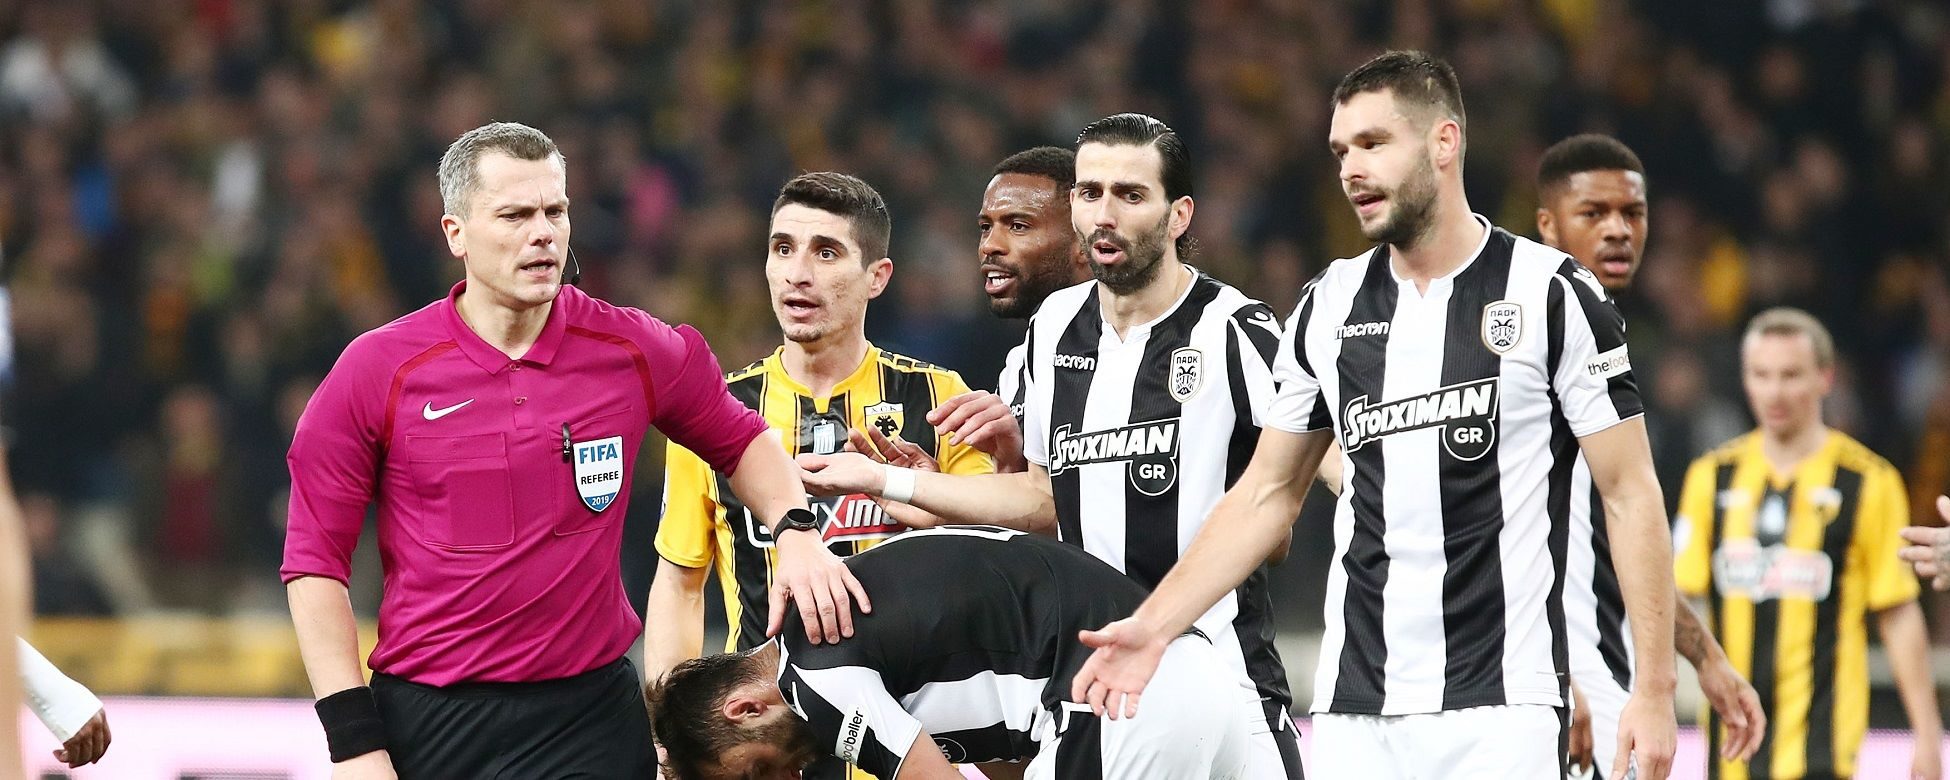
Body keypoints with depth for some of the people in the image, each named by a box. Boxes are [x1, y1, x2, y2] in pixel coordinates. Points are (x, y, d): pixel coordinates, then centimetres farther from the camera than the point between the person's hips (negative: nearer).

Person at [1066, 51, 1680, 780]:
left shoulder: (1554, 295, -2)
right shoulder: (1328, 308, 11)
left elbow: (1629, 494, -2)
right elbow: (1268, 494, 19)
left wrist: (1654, 689, -7)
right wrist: (1153, 627, 8)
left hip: (1500, 711, -4)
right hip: (1355, 714, 4)